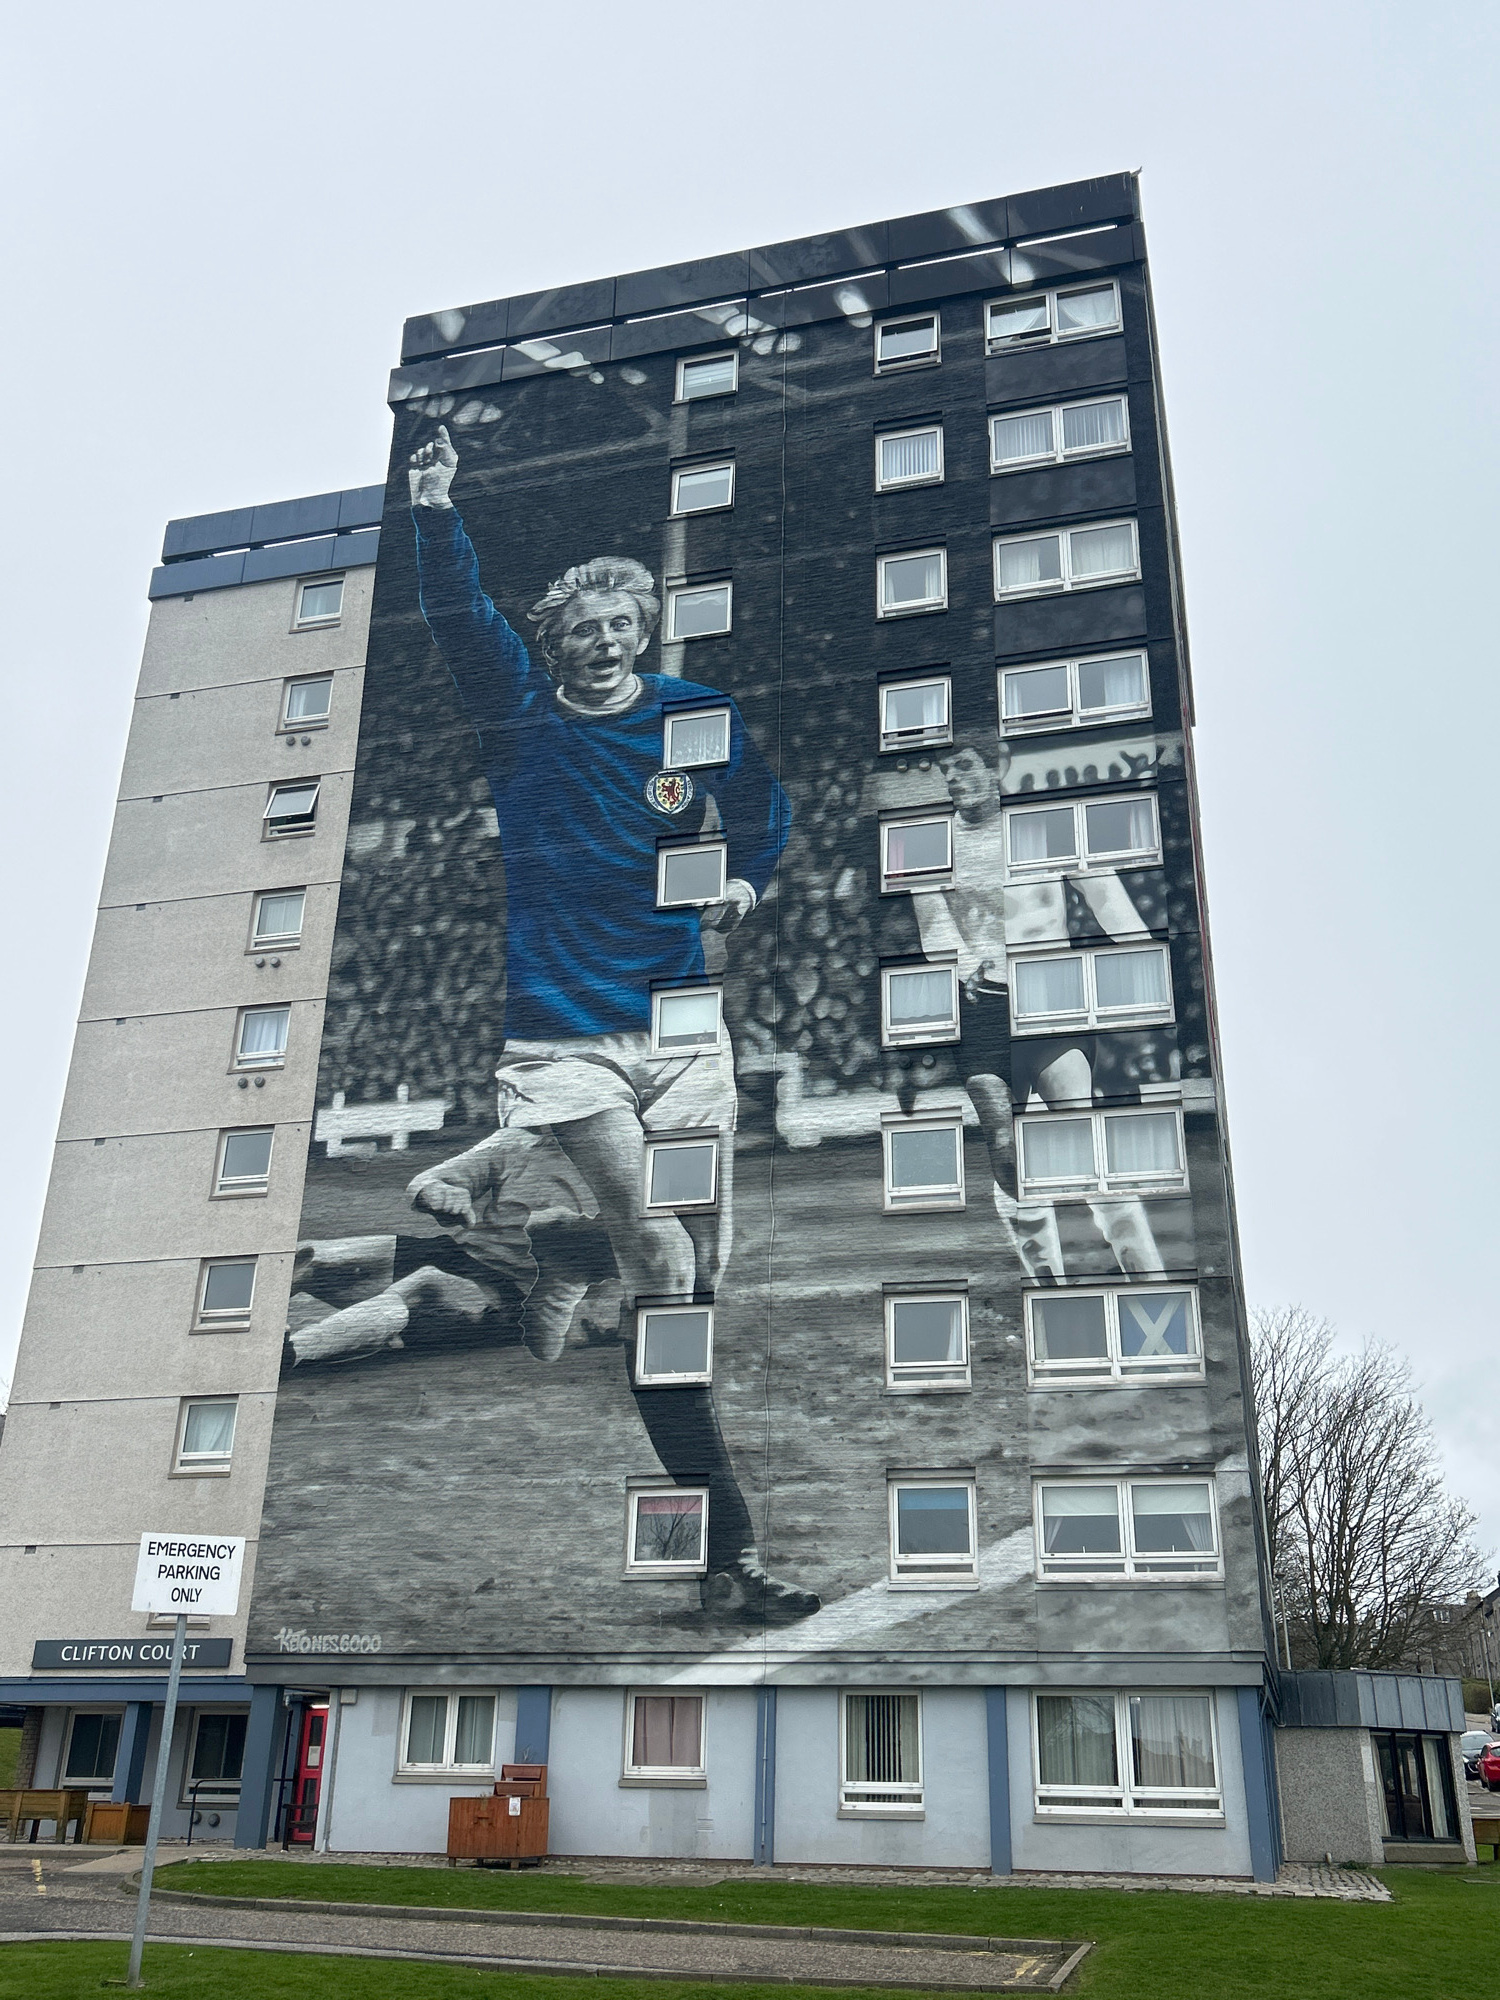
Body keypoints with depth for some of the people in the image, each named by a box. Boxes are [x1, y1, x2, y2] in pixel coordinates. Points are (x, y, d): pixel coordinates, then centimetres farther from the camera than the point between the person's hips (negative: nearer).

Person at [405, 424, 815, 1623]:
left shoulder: (695, 716, 9)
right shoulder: (520, 715, 7)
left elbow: (763, 810, 22)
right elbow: (460, 619, -5)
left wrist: (747, 879, 3)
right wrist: (437, 512, -18)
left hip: (681, 1028, 3)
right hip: (559, 1036, -2)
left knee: (705, 1277, 3)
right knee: (662, 1278, -8)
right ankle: (733, 1555, -3)